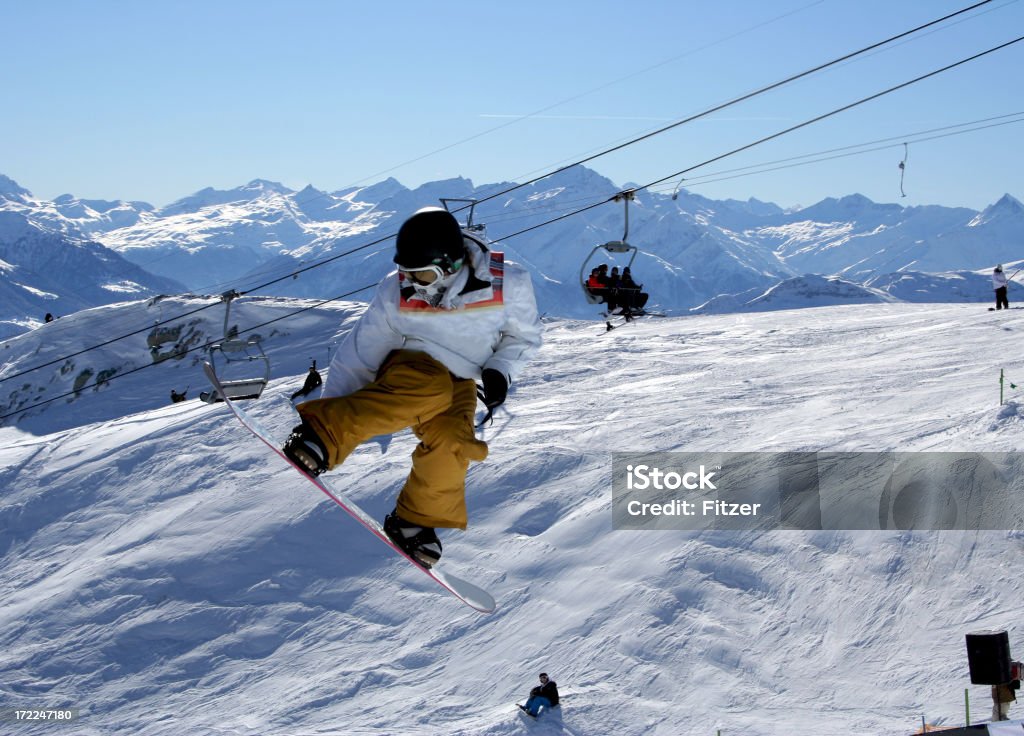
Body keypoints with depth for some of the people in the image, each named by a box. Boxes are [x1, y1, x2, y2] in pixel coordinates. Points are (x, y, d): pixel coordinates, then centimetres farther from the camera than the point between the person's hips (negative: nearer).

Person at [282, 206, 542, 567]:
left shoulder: (507, 285, -17)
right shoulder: (396, 293, -18)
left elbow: (524, 335, 1)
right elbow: (359, 352, -13)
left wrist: (501, 371, -17)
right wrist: (328, 413, -15)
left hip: (459, 384, 2)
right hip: (409, 366, -2)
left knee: (450, 444, -29)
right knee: (429, 388, -39)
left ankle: (416, 522, -4)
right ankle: (321, 436, -44)